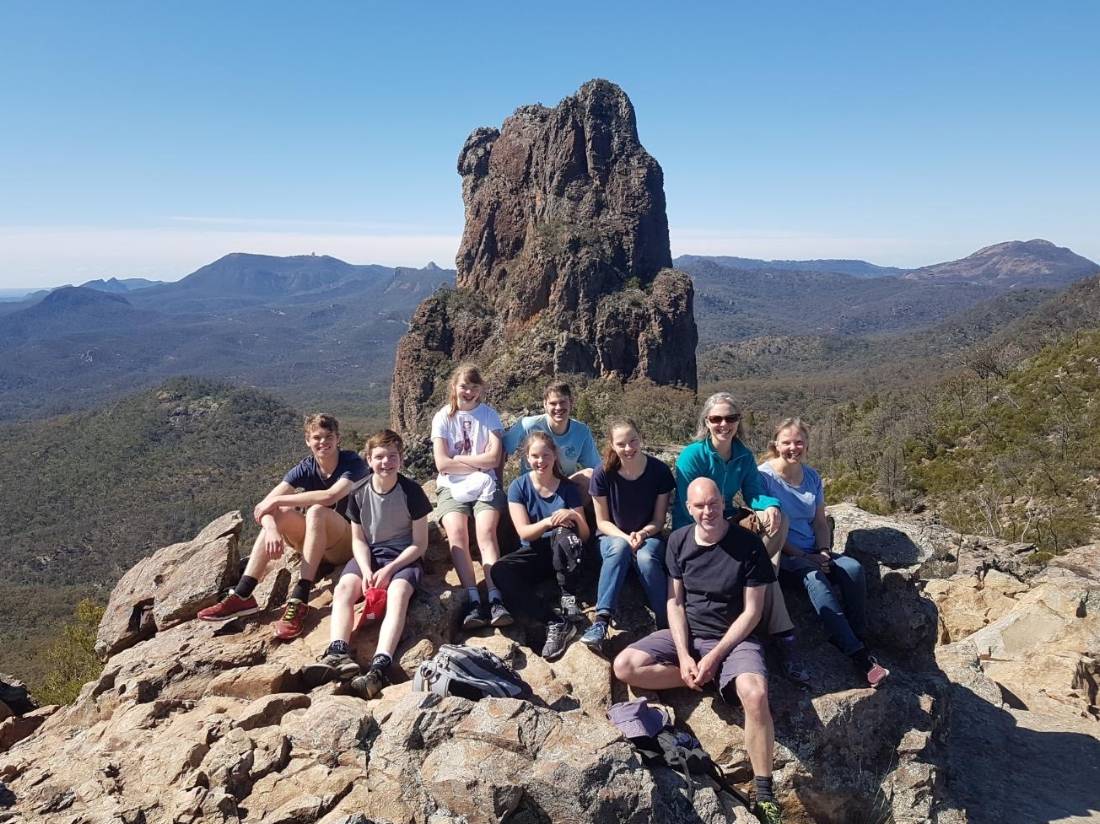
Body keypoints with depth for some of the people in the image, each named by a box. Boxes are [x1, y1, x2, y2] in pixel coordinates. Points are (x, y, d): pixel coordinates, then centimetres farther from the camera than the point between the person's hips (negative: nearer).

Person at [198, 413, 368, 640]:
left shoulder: (352, 463, -14)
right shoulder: (306, 468, -2)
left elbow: (330, 496, -35)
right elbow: (265, 504, -15)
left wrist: (279, 500, -28)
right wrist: (272, 528, -37)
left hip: (350, 543, -5)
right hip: (316, 546, 5)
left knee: (317, 511, -32)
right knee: (277, 515, -19)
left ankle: (299, 602, -36)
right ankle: (242, 596, -22)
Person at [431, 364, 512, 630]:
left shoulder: (489, 415, 7)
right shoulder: (443, 417, 6)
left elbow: (494, 459, -5)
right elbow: (442, 464, -4)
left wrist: (457, 459, -4)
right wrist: (479, 464, -4)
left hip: (485, 485, 0)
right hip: (452, 487, 0)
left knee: (486, 532, -28)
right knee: (456, 531, -28)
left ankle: (496, 600, -34)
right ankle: (473, 601, -32)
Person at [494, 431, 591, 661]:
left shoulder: (567, 487, 0)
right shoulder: (519, 486, 0)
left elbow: (584, 535, -3)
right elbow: (524, 532, -8)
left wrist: (574, 516, -25)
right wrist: (548, 522, -28)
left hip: (564, 554, -1)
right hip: (534, 553, 1)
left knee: (564, 534, -37)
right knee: (500, 572, -31)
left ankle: (569, 599, -20)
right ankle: (556, 623, -30)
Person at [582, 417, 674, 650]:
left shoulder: (659, 471, -10)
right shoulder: (603, 474, -10)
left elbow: (658, 520, -2)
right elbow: (602, 522, -3)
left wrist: (642, 534, -21)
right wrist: (626, 538, -20)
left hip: (648, 537, 0)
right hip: (613, 537, 0)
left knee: (646, 557, -35)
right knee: (620, 547, -36)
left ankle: (667, 625, -26)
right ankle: (601, 620, -40)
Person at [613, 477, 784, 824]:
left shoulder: (748, 543, -11)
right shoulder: (679, 540, -1)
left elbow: (752, 611, -9)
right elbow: (674, 602, 1)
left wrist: (715, 656, -16)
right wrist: (685, 656, -12)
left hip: (733, 638, -3)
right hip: (686, 634, 4)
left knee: (755, 695, -33)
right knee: (624, 666, -18)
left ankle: (765, 796, -16)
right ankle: (706, 679, -7)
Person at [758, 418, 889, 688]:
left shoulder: (812, 477, 10)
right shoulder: (764, 476, -9)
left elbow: (820, 521, 13)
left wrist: (825, 552, -6)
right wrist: (804, 557, -15)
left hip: (812, 553, 6)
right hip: (780, 554, -6)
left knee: (853, 568, -20)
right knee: (814, 578, -33)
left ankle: (858, 638, -11)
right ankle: (858, 655, -31)